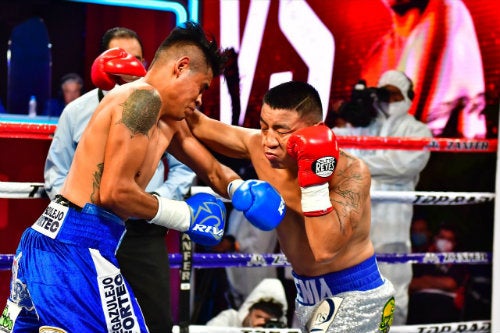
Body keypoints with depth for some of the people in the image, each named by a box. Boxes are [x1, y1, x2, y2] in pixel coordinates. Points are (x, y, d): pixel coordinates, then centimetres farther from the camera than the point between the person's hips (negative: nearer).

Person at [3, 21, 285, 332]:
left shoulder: (169, 121, 18)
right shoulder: (143, 99, -12)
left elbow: (213, 170, 30)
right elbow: (114, 191, -20)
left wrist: (241, 188, 8)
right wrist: (184, 215, -8)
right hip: (77, 247, -10)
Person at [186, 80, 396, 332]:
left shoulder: (350, 172, -25)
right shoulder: (259, 146, -10)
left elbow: (325, 249, -36)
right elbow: (200, 126, 6)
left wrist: (315, 180, -38)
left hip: (355, 298, -6)